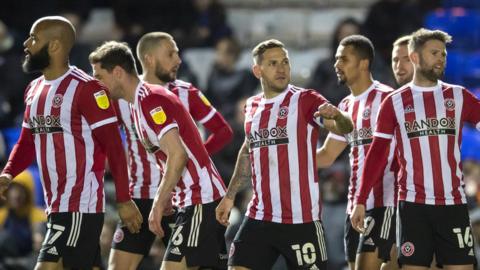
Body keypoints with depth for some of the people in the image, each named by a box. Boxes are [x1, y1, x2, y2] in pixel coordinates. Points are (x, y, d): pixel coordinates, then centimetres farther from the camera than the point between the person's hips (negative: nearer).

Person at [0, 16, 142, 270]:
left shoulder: (85, 88, -12)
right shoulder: (34, 90, 13)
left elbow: (113, 146, -13)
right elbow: (27, 141, 21)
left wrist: (124, 200, -14)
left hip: (80, 207, -9)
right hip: (56, 205, 9)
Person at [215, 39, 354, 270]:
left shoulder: (305, 101, -5)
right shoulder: (252, 106, 11)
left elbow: (345, 128, -21)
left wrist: (335, 115, -43)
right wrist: (230, 196, 26)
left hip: (301, 219, -5)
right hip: (259, 219, 5)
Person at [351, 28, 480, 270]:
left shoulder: (458, 97, 8)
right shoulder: (395, 102, 5)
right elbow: (377, 153, 5)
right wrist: (361, 201, 0)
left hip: (453, 203, 1)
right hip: (413, 204, -1)